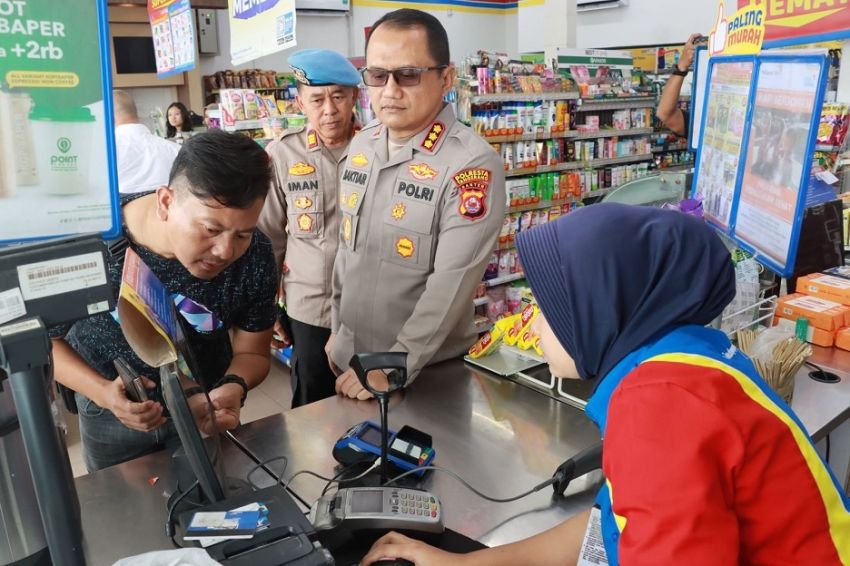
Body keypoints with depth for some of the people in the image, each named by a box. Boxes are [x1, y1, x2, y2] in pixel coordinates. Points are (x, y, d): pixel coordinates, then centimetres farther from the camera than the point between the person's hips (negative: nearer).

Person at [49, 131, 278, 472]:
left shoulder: (254, 256, -25)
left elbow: (252, 351, -11)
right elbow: (42, 335, -13)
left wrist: (234, 386, -34)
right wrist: (102, 391, -30)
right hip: (111, 416, 0)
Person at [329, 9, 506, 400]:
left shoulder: (472, 165, -21)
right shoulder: (361, 145, 1)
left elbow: (451, 284, -24)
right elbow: (347, 245, 9)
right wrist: (337, 327, 11)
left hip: (427, 373, -6)